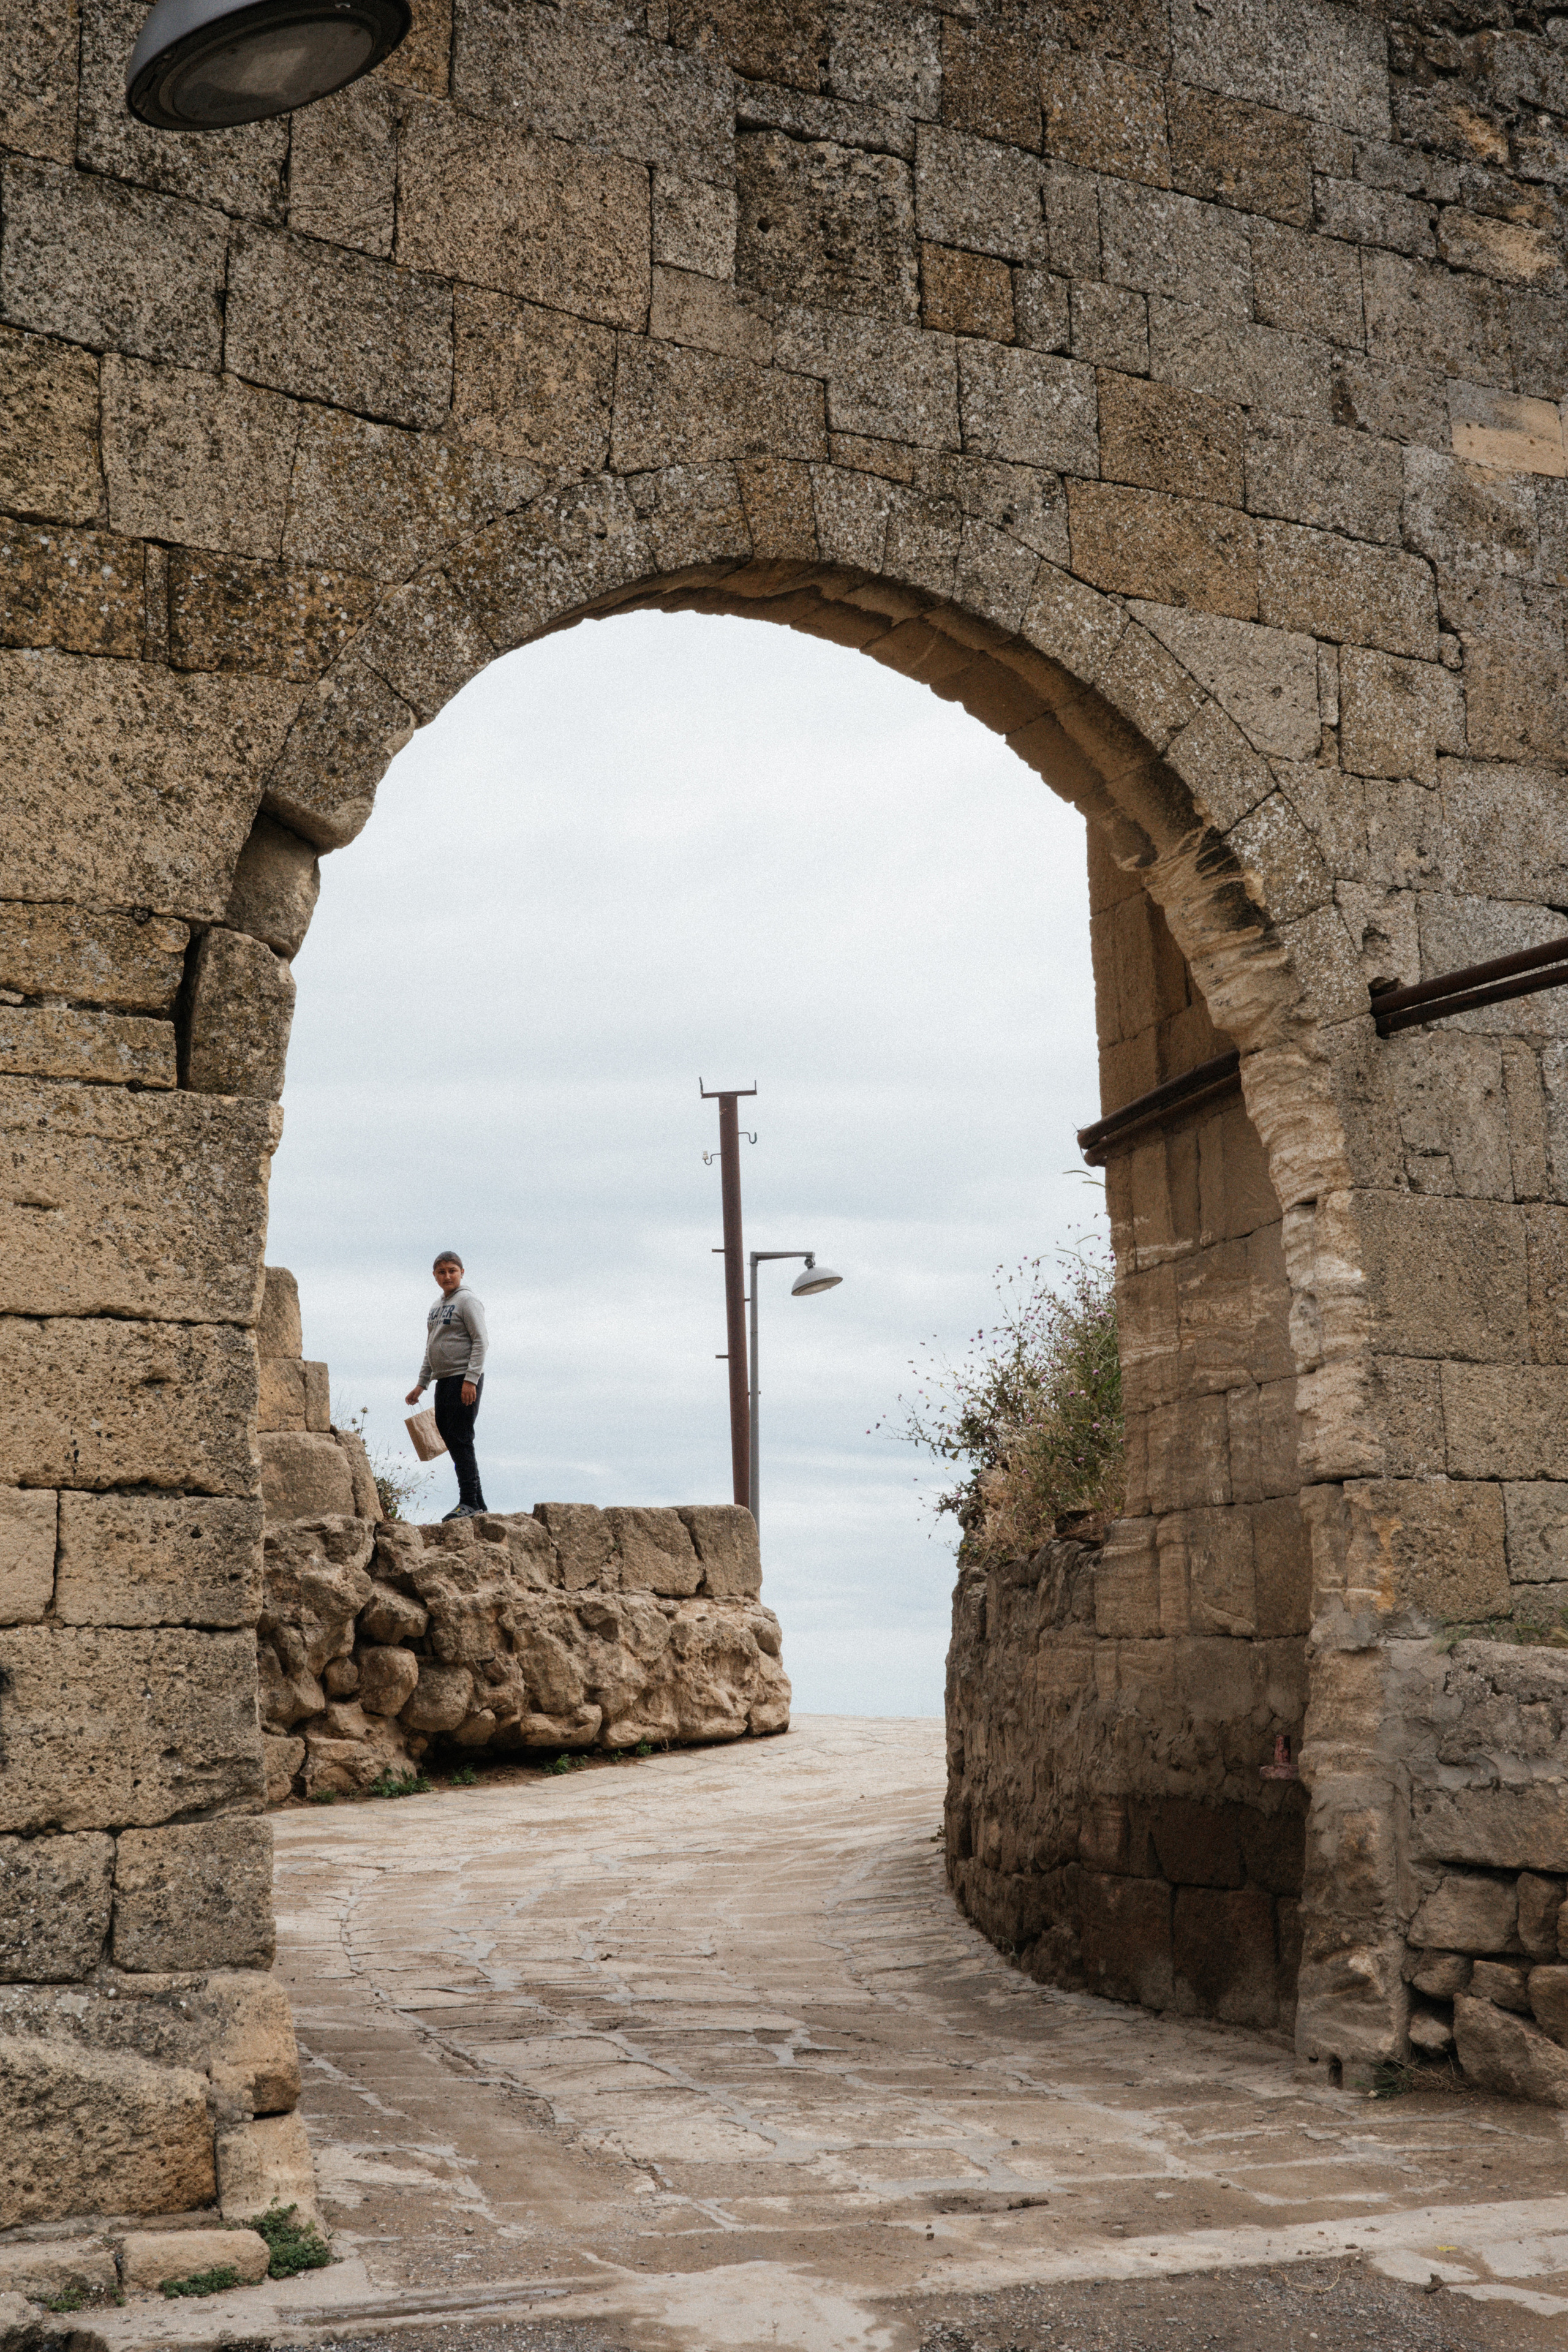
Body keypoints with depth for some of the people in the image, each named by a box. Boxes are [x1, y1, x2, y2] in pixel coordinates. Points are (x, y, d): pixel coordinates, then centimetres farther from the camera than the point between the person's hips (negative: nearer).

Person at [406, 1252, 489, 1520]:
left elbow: (481, 1342, -14)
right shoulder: (437, 1307, 19)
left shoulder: (467, 1301, -7)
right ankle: (477, 1502, 11)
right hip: (443, 1381, 9)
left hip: (465, 1382, -9)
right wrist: (421, 1384, 20)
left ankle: (469, 1502, -10)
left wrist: (471, 1379, -21)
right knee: (448, 1437, 7)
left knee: (460, 1439, -12)